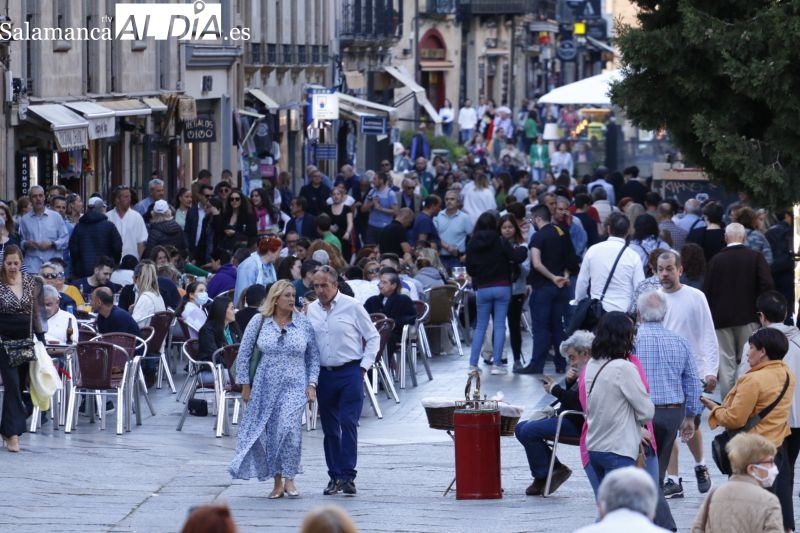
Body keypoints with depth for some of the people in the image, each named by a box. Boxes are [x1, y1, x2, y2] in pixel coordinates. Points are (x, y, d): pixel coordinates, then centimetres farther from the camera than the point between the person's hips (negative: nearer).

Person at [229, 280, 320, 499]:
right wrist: (245, 384, 3)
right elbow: (244, 353, 6)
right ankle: (277, 482, 16)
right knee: (270, 433, 4)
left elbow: (314, 356, 9)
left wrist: (312, 384, -1)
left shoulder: (303, 323, 4)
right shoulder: (259, 321, 1)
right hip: (266, 386, 1)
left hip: (294, 386, -1)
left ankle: (289, 479, -13)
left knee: (289, 427, -21)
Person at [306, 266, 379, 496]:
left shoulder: (352, 307, -3)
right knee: (329, 429, 7)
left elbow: (373, 337, 3)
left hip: (350, 373, -4)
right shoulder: (311, 310, 8)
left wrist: (364, 365, -5)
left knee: (348, 424, -12)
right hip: (324, 374, 4)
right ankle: (335, 476, 14)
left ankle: (348, 477, -11)